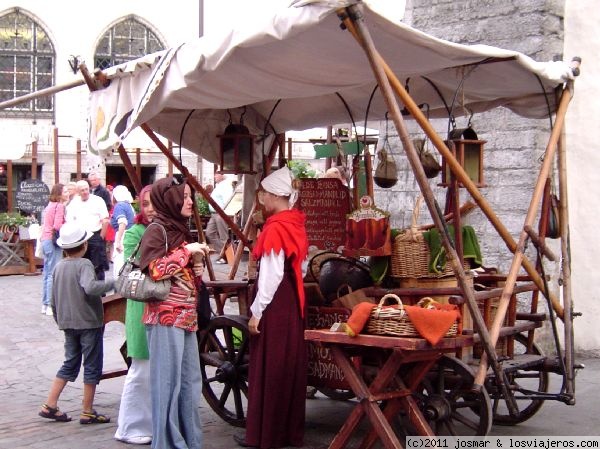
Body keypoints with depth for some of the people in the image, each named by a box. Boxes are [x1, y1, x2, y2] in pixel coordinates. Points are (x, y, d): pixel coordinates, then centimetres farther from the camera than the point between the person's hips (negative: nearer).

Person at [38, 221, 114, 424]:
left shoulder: (58, 267, 6)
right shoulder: (84, 264, -15)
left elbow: (53, 299, 12)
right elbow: (90, 287, -33)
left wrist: (59, 320, 23)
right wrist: (113, 283, -27)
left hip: (68, 323, 7)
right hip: (89, 322, -7)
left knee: (70, 364, 17)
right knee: (92, 367, 4)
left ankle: (49, 405, 15)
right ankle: (88, 412, 9)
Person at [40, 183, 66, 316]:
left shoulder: (49, 206, 15)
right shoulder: (59, 206, -11)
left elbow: (44, 224, 15)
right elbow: (57, 226, -20)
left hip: (45, 240, 9)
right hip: (53, 241, -9)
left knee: (47, 273, 12)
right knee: (53, 274, -7)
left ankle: (45, 304, 18)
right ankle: (51, 305, -6)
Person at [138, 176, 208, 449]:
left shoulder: (180, 228, 18)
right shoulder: (157, 230, -7)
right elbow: (155, 270, -18)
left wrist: (197, 258, 6)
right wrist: (185, 251, -13)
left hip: (185, 316, 9)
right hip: (166, 316, -8)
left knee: (190, 380, 11)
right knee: (168, 380, -4)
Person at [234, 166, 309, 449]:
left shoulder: (275, 228, -16)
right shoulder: (296, 225, 9)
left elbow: (271, 275, -20)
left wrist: (256, 311, -16)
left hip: (274, 306, -9)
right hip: (293, 303, 9)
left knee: (269, 370, 0)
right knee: (290, 367, 13)